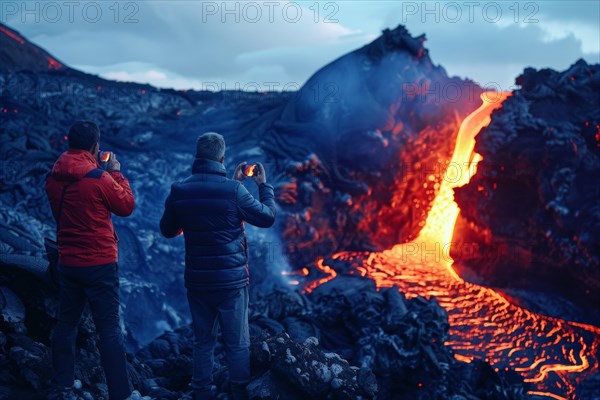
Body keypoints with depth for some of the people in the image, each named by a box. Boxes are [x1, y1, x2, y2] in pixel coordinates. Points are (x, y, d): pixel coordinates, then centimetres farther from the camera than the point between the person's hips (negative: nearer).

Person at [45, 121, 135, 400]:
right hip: (99, 264, -6)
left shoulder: (54, 177, 2)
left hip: (67, 263, 6)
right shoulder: (99, 177, -16)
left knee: (66, 323, 16)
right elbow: (126, 206, -4)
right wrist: (116, 172, 7)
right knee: (109, 328, -2)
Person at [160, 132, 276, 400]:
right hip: (231, 280, -4)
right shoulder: (232, 189, -15)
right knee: (237, 345, 7)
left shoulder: (178, 191, -3)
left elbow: (167, 230, 10)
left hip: (197, 280, 4)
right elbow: (267, 217, -3)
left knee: (203, 342, 15)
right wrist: (264, 185, 10)